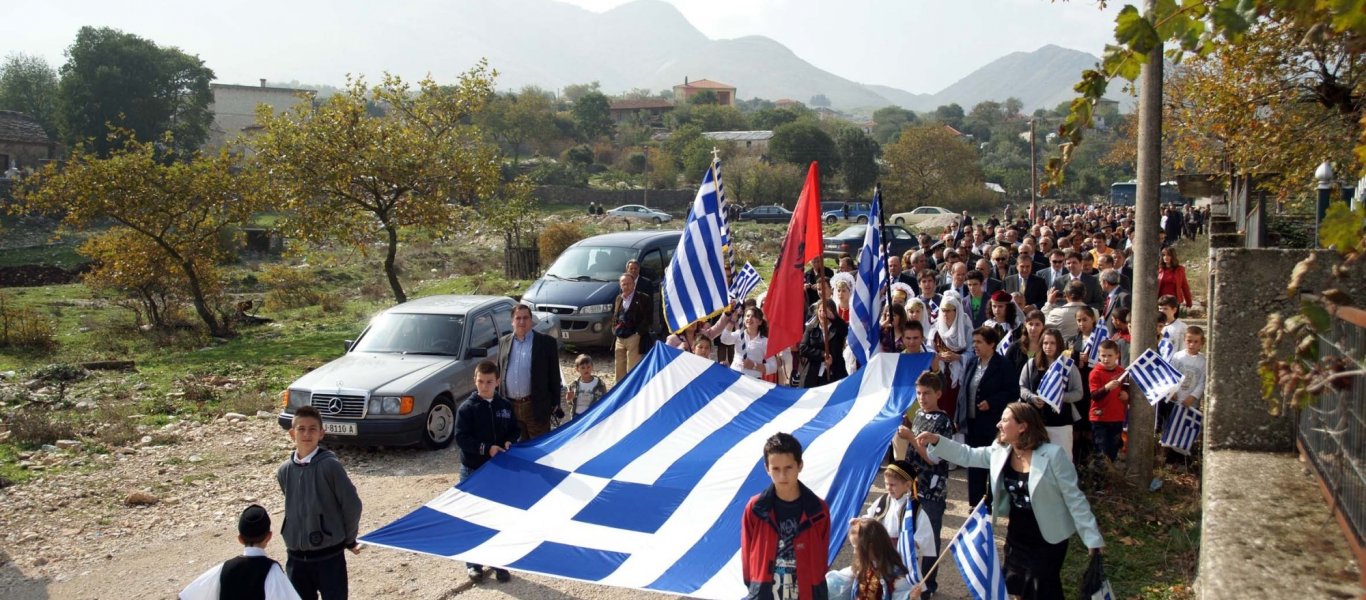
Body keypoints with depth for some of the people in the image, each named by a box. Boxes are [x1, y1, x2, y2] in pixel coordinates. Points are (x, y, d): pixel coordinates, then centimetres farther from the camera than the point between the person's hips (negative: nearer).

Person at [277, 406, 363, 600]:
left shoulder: (330, 465, -15)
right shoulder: (284, 471, 1)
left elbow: (352, 504, -10)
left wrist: (349, 540, -1)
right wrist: (299, 535, 13)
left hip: (329, 556, -5)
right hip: (296, 557, 5)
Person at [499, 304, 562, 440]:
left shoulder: (546, 342, -2)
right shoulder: (505, 343, 10)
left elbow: (554, 375, -2)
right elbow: (499, 372, 14)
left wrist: (555, 403, -5)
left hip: (535, 407, -4)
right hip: (509, 407, 4)